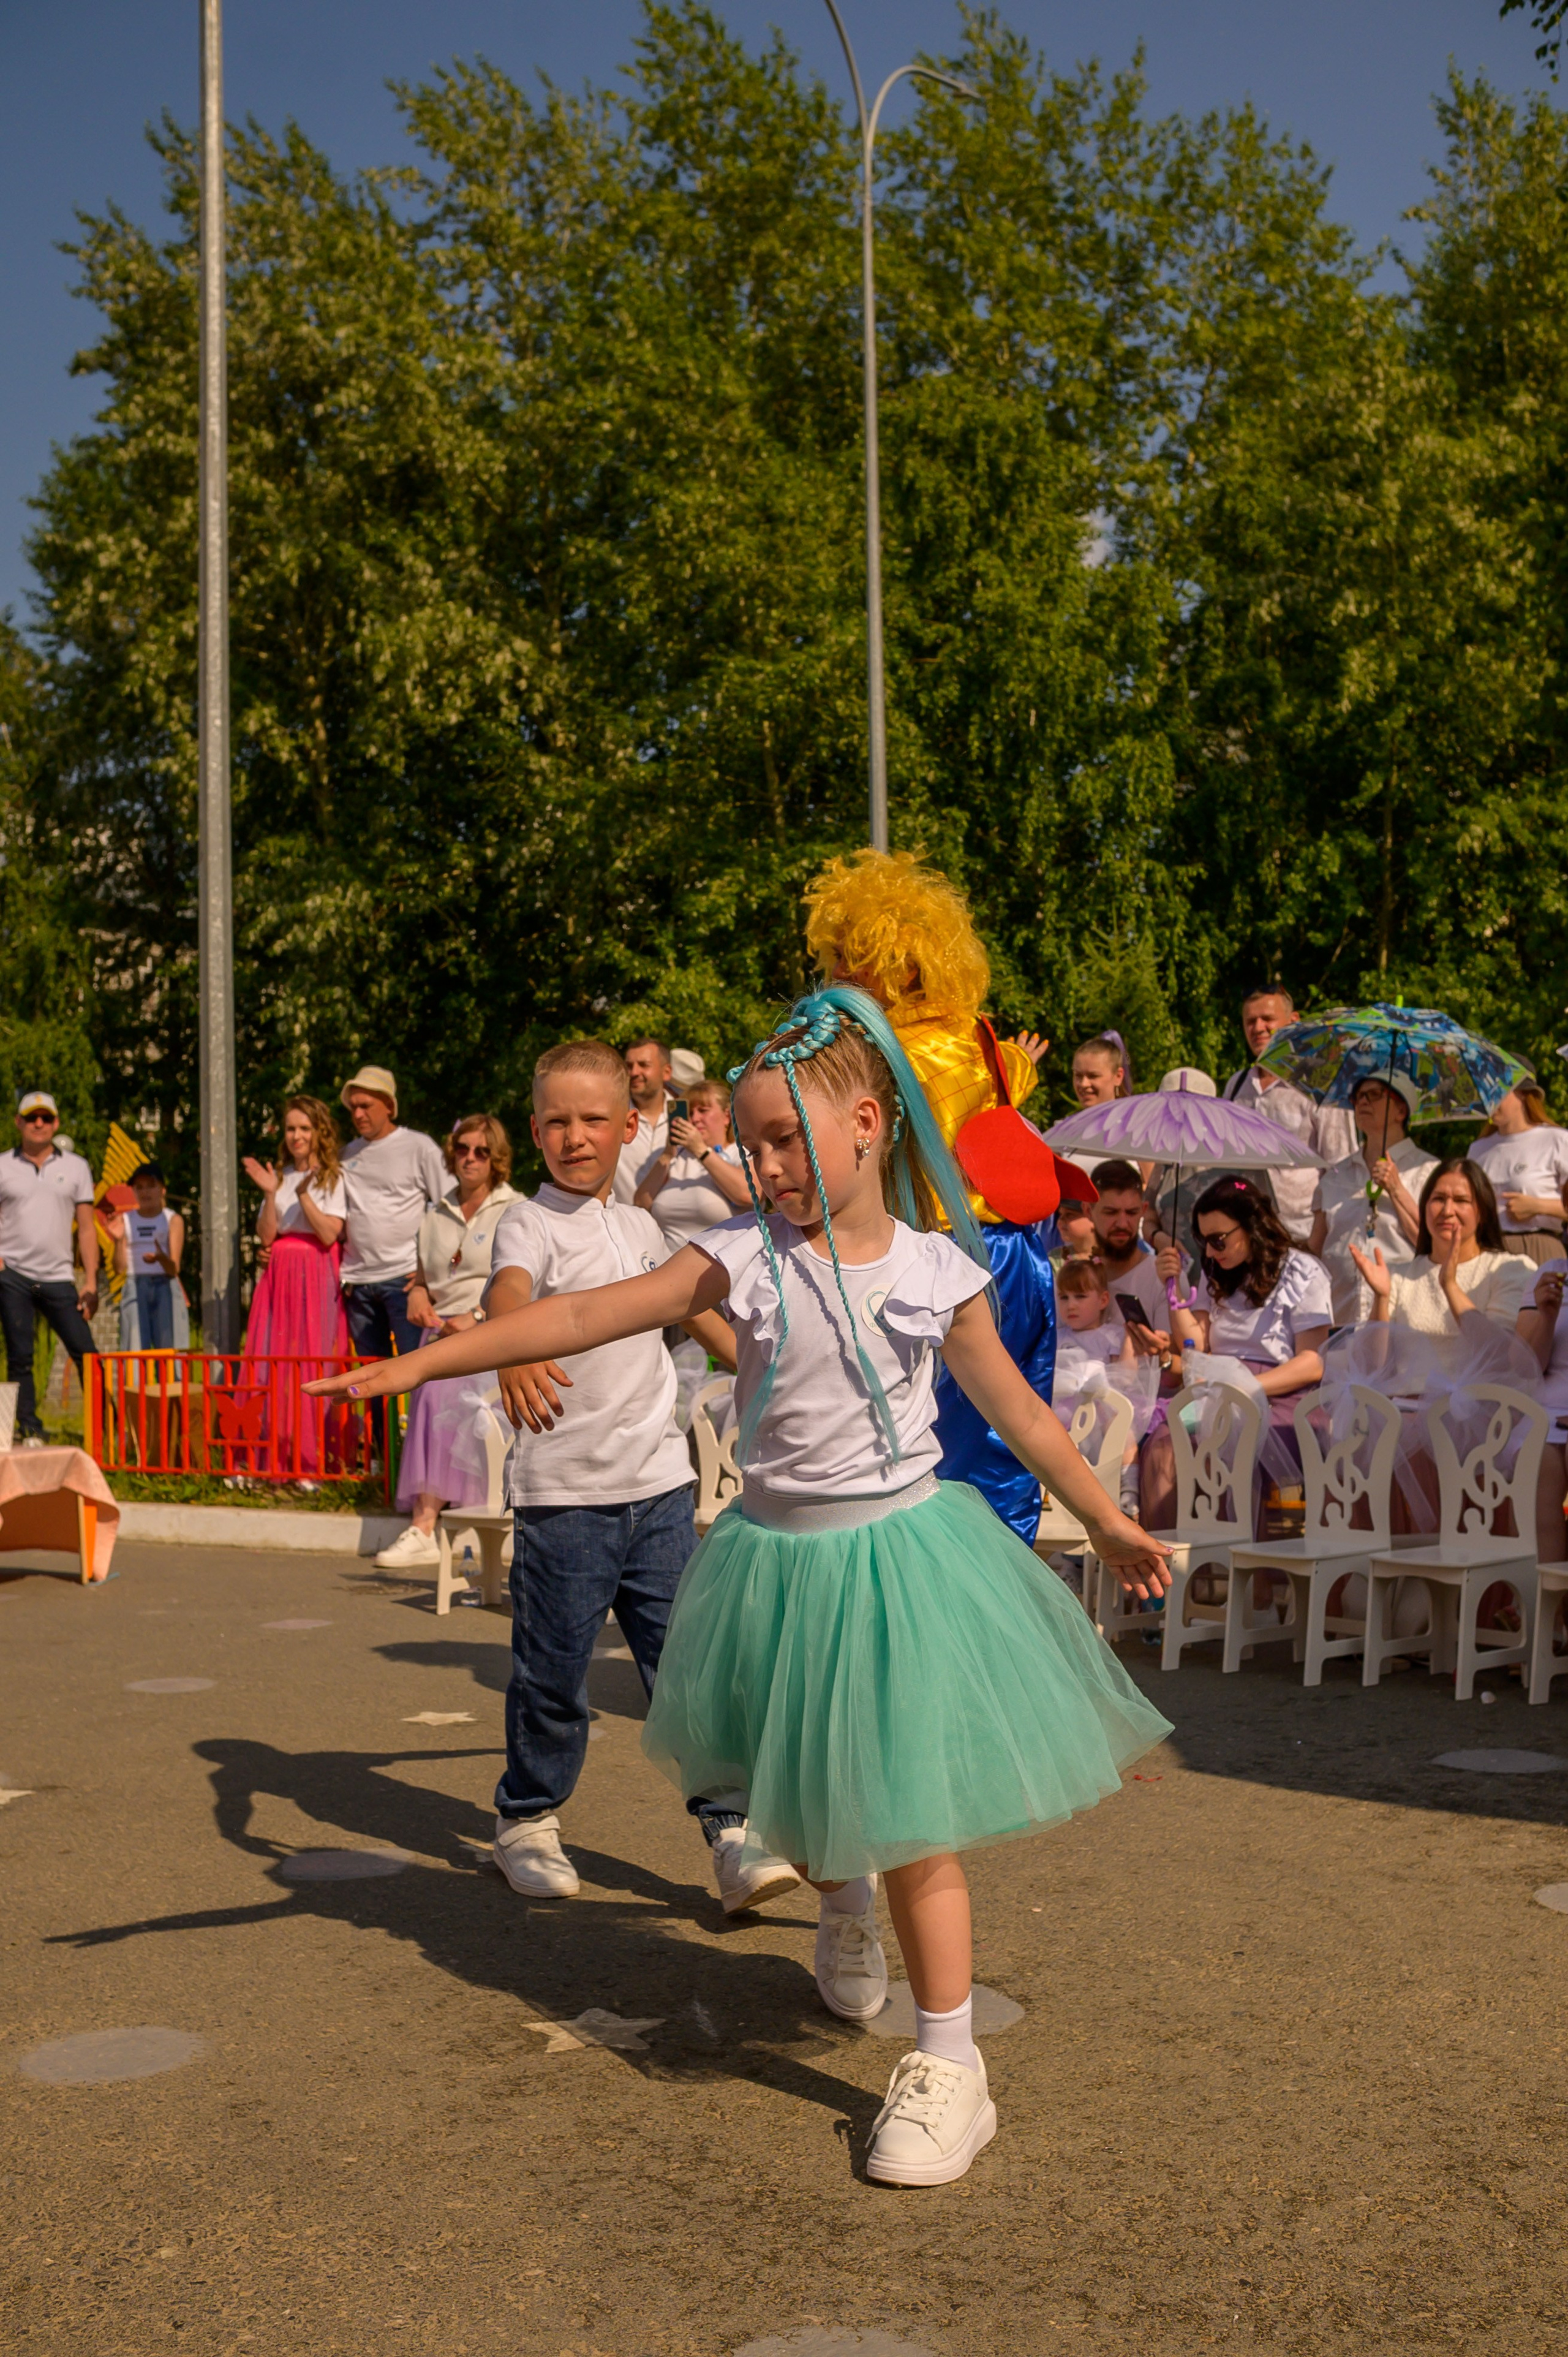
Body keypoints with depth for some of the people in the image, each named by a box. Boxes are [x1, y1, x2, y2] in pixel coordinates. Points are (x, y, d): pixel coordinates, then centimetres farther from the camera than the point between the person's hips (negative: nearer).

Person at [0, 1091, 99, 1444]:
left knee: (86, 1354, -6)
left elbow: (86, 1227, 9)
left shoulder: (75, 1167, 10)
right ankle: (30, 1431, 8)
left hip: (58, 1279, 1)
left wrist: (90, 1281, 2)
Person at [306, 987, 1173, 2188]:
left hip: (899, 1547, -2)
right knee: (795, 1795, 18)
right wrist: (419, 1362, -16)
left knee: (912, 1817, -3)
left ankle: (949, 2068, 11)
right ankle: (844, 1903, 53)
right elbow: (587, 1315, -12)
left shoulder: (938, 1268, -6)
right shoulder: (746, 1257, -8)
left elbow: (1017, 1409, 6)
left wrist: (1110, 1522, 13)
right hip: (779, 1553, 2)